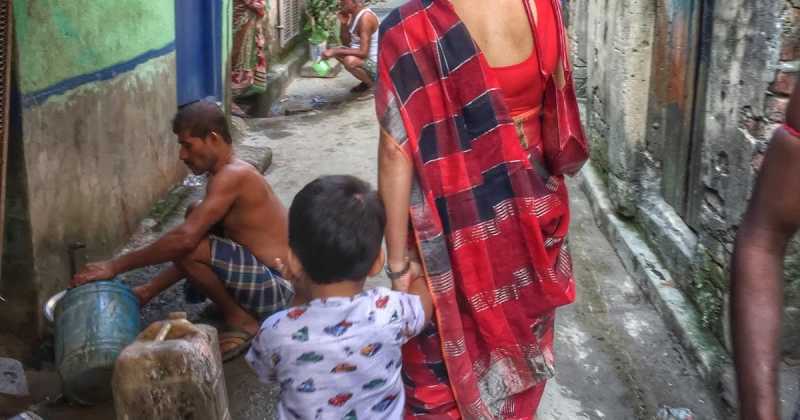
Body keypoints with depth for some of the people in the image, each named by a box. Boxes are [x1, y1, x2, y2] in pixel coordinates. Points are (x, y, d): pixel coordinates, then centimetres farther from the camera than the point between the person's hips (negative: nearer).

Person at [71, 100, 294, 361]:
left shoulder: (232, 175, -19)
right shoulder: (229, 174, 12)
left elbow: (186, 239, -27)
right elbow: (195, 245, 14)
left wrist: (117, 266, -19)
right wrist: (150, 290, 11)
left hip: (278, 288, -10)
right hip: (278, 285, 10)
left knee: (187, 247, -23)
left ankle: (241, 322, -6)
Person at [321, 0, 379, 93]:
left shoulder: (365, 17, -24)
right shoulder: (353, 14, 5)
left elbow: (363, 52, -29)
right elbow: (346, 43, 11)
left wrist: (335, 51, -27)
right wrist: (343, 24, -6)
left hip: (375, 64, -10)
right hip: (367, 58, 10)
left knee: (350, 61, -34)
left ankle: (373, 85, -6)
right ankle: (367, 79, 15)